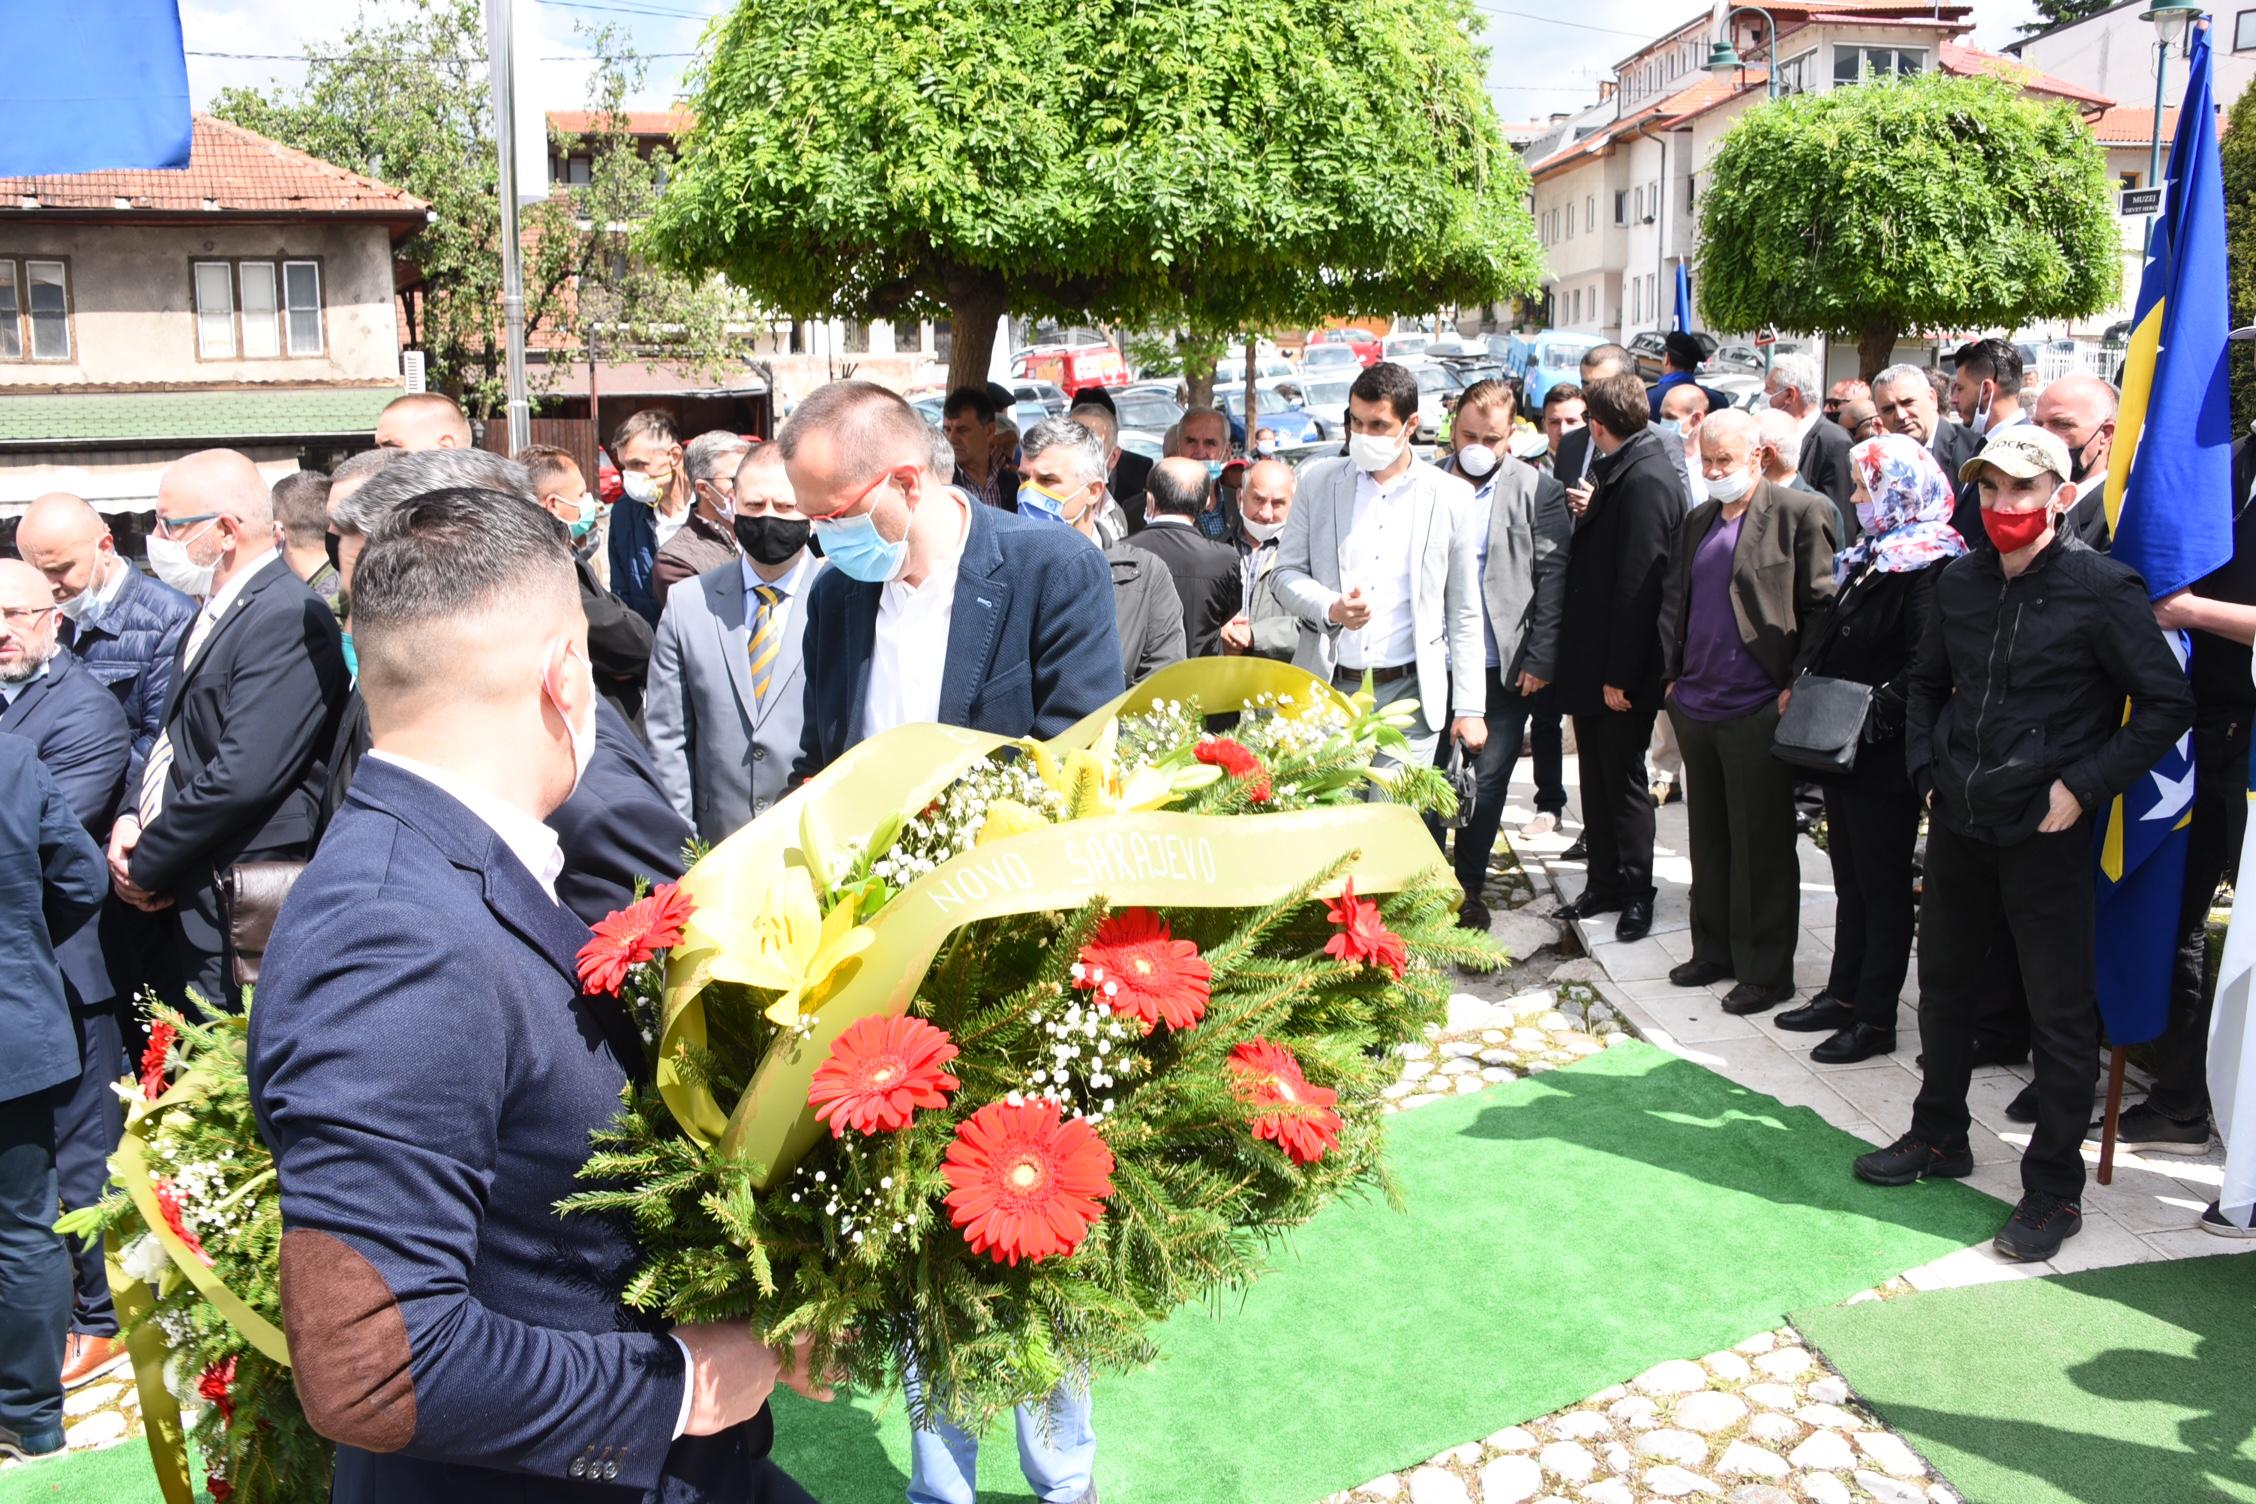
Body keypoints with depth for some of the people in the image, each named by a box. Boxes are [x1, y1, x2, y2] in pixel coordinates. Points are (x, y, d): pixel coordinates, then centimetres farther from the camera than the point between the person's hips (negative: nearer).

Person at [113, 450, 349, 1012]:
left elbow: (242, 776, -24)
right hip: (182, 903, 9)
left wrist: (145, 864, -12)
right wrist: (130, 818, 2)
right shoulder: (214, 612, 14)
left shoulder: (288, 619, -18)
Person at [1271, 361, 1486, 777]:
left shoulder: (1450, 496, 3)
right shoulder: (1318, 482, 6)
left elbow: (1464, 613, 6)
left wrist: (1470, 707, 3)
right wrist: (1331, 608, -14)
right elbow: (1286, 572, 8)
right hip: (1326, 690, 1)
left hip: (1409, 693, -1)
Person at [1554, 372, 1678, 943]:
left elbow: (1639, 580, -22)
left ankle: (1635, 894, 17)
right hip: (1594, 661, 9)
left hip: (1623, 669, -9)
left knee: (1623, 781, 3)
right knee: (1597, 777, 16)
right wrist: (1590, 511, 4)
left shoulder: (1646, 479, -19)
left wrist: (1620, 674, -22)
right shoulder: (1620, 471, 10)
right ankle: (1605, 883, 27)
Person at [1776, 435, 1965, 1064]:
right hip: (1844, 750, 9)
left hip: (1884, 756, -9)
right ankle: (1844, 995, 28)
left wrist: (1871, 716, -23)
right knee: (1850, 879, 17)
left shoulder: (1928, 566, -17)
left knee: (1883, 886, 2)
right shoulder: (1870, 556, 13)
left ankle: (1876, 1018, 11)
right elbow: (1829, 641, 17)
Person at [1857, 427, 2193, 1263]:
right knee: (1943, 982, 18)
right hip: (1958, 821, 6)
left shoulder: (2101, 588, -12)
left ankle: (2053, 1187, 15)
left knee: (2061, 1008, 3)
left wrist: (2082, 787, -14)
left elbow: (2168, 703, -10)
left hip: (2045, 832, -6)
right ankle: (1939, 1136, 36)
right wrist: (1927, 768, 8)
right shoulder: (1960, 581, 5)